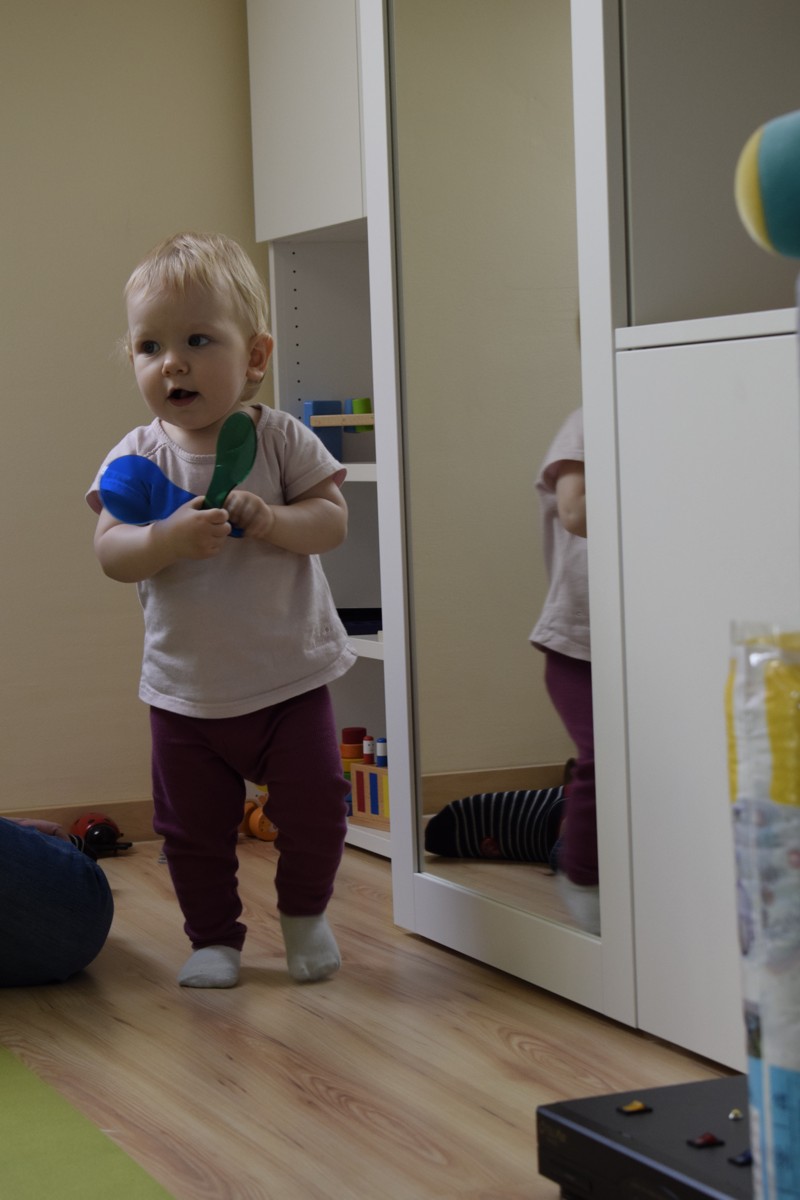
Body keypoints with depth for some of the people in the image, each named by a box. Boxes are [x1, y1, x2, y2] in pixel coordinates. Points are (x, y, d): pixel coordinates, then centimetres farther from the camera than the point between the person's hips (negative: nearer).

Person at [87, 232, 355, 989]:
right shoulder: (139, 456, -6)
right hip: (186, 690, 1)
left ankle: (304, 914, 28)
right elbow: (111, 553, -14)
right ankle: (214, 935, 28)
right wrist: (171, 538, -33)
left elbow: (332, 521, -10)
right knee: (192, 826, 8)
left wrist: (272, 521, -28)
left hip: (289, 676, -1)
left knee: (314, 804, 2)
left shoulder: (280, 438, -7)